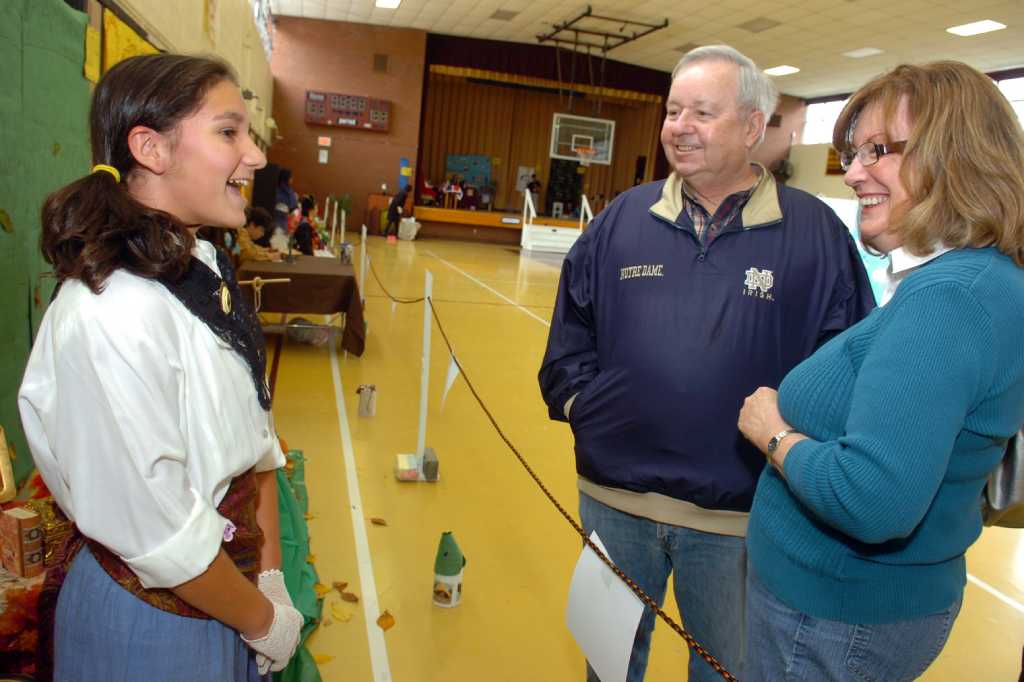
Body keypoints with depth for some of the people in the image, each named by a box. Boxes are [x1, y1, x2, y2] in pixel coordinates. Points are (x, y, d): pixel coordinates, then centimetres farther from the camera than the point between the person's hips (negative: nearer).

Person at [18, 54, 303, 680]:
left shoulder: (206, 272, -2)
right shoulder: (110, 317, -28)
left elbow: (255, 441, 1)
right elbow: (160, 534, -24)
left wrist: (271, 577, -2)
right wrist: (263, 622, -10)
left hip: (228, 584, 7)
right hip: (151, 619, -7)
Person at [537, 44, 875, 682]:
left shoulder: (815, 230, -6)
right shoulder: (624, 216, 3)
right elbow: (572, 325, 9)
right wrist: (577, 400, 0)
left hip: (739, 515, -2)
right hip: (613, 494, 3)